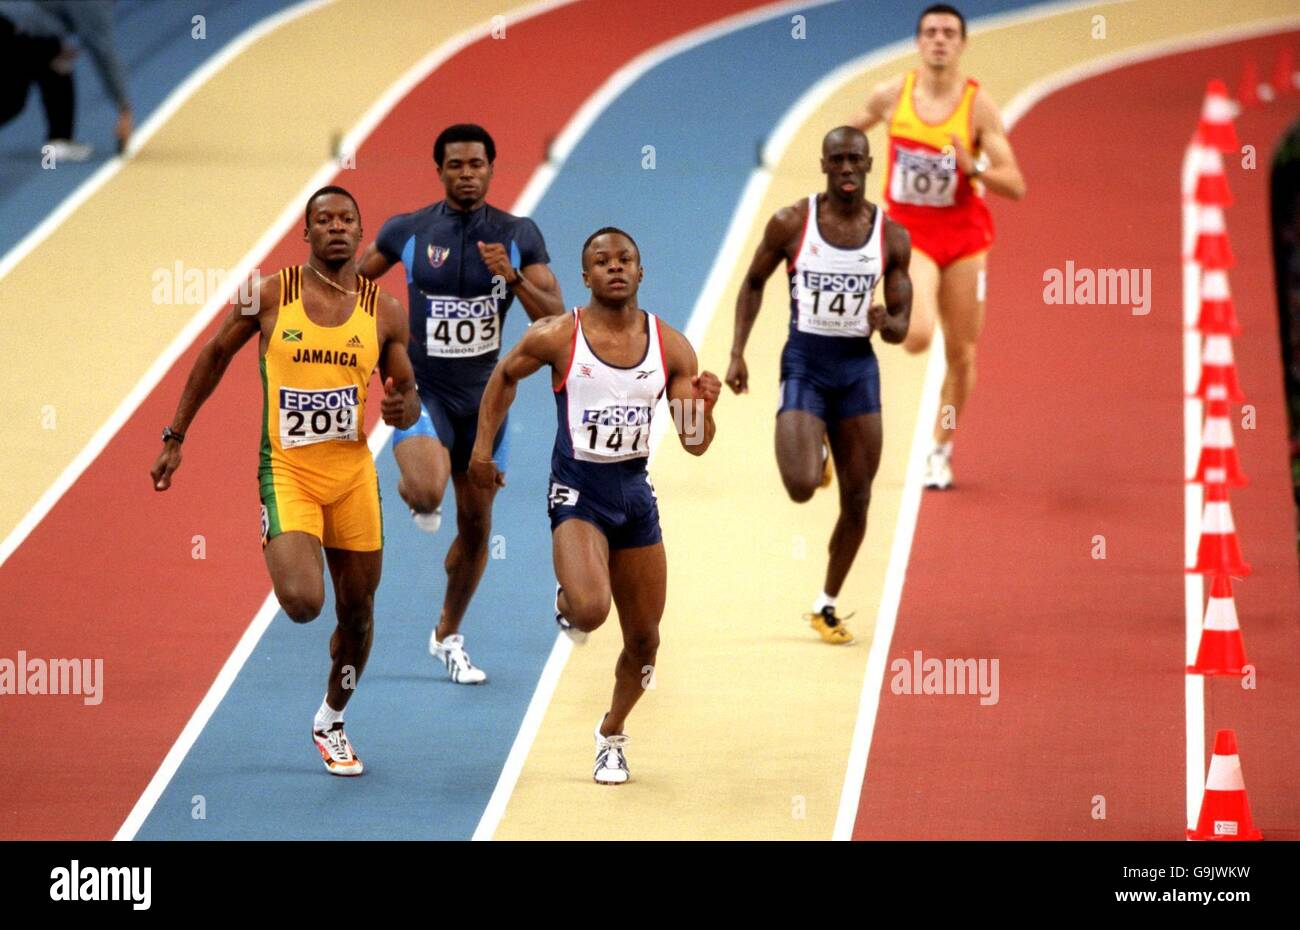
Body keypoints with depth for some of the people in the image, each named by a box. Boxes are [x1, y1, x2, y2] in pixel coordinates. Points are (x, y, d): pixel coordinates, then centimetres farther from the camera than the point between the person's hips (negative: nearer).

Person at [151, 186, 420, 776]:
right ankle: (278, 558, 15)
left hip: (353, 471, 3)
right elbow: (216, 355, 9)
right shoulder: (270, 296, -4)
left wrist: (402, 409, -16)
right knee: (303, 603, -22)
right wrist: (175, 438, 11)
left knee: (357, 611, 10)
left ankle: (331, 722, 34)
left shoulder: (384, 312, 1)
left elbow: (409, 400, 9)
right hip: (287, 469, -3)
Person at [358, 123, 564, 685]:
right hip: (421, 391, -3)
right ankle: (415, 492, 9)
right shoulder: (408, 232, -6)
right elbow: (354, 279, 11)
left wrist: (512, 276, -24)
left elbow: (555, 317, -9)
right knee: (427, 491, -30)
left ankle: (448, 636, 31)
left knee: (476, 525, 11)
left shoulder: (519, 236, -4)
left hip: (482, 395, 3)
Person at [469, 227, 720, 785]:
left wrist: (704, 407, -21)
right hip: (578, 492, -4)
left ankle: (612, 735, 37)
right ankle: (567, 604, 11)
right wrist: (483, 446, 7)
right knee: (591, 609, -29)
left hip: (635, 493, 4)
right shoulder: (556, 337, -8)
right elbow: (504, 377, 12)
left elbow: (695, 445, -1)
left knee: (644, 639, 10)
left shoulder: (670, 346, -1)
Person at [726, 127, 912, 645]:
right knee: (801, 487, -21)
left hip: (859, 367, 3)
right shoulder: (791, 224, -6)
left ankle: (826, 608, 23)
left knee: (857, 501, 4)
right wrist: (737, 353, 0)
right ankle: (811, 455, 18)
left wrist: (886, 324, -20)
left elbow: (901, 327, 4)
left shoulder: (891, 237, -1)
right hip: (804, 363, -3)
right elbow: (753, 284, 8)